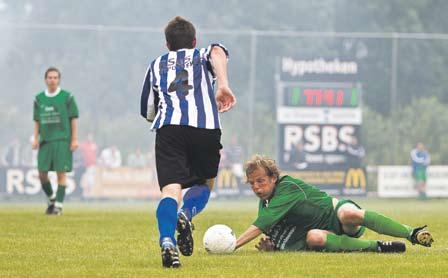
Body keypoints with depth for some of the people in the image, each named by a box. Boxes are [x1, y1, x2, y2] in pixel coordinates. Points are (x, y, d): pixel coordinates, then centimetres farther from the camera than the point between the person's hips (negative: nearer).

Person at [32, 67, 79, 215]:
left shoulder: (67, 97, 0)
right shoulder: (39, 99, 9)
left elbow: (74, 118, 0)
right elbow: (37, 121, 13)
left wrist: (75, 139, -6)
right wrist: (35, 139, 4)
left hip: (62, 140, -3)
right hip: (45, 141, 3)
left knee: (61, 173, -6)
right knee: (42, 174, 0)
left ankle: (59, 205, -2)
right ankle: (51, 199, 23)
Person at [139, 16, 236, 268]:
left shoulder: (156, 66, 30)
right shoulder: (203, 56, 25)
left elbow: (148, 112, 31)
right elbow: (218, 51, -2)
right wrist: (224, 85, -13)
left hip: (168, 128, 1)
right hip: (206, 128, 0)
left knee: (171, 190, -9)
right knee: (205, 184, 20)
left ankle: (167, 241, -36)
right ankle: (186, 214, -12)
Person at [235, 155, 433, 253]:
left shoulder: (287, 187, -16)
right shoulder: (264, 205, 8)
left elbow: (260, 226, -26)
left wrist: (232, 245, -29)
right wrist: (271, 246, -12)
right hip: (325, 232, 5)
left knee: (350, 214, -42)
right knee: (313, 238, -33)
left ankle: (413, 234, -32)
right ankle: (375, 247, -28)